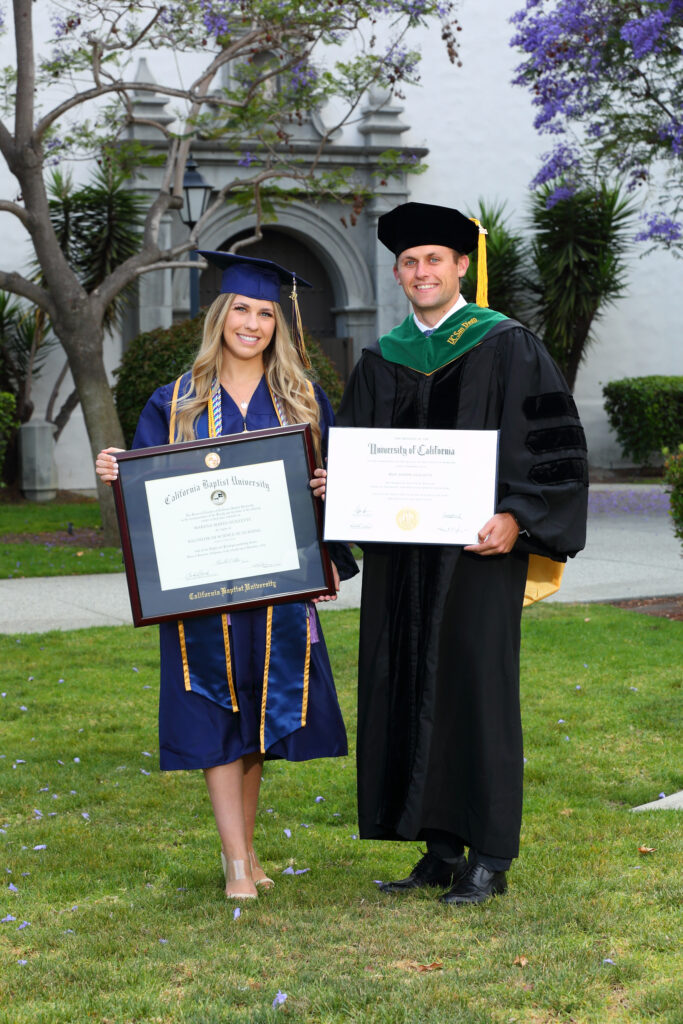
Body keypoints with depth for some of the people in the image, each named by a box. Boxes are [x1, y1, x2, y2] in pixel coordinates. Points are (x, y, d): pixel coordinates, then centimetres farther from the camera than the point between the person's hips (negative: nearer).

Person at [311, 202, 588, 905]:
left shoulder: (506, 346, -1)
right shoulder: (381, 360, 14)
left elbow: (552, 444, -6)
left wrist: (515, 519, -18)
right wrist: (332, 484, -4)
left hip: (478, 548, -5)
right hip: (399, 550, 5)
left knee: (476, 686, -4)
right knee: (407, 689, 5)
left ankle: (488, 857, 5)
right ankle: (441, 851, 15)